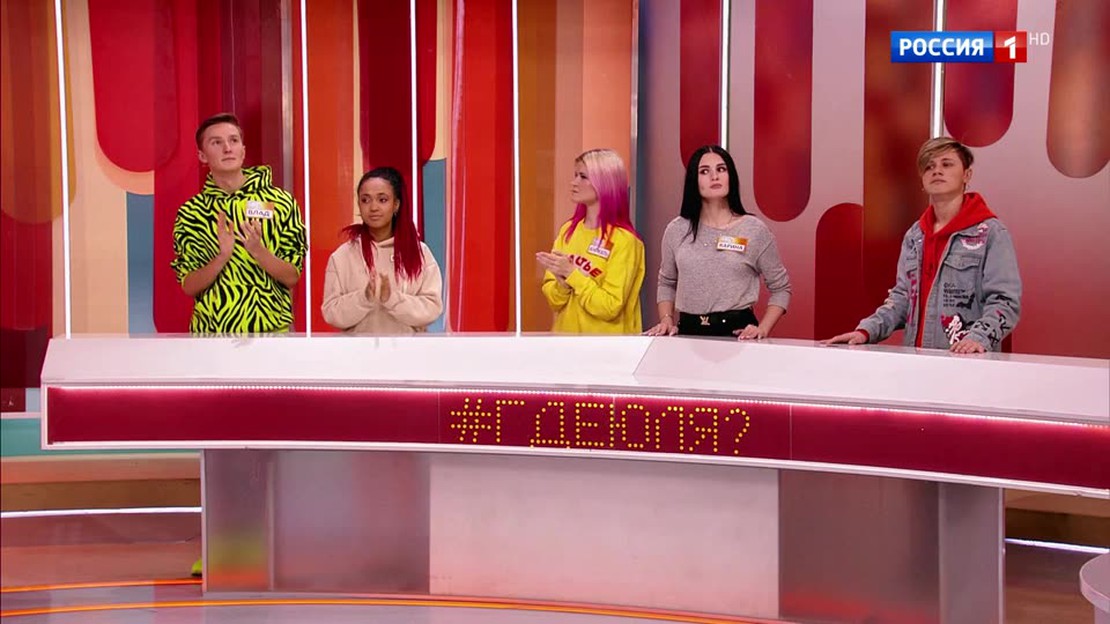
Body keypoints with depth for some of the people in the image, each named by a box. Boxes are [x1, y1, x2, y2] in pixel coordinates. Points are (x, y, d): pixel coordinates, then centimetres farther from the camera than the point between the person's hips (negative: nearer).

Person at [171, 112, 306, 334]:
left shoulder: (280, 202, -1)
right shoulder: (191, 213, 2)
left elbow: (292, 277, -2)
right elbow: (189, 286, -2)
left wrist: (258, 251, -19)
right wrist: (222, 257, -19)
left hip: (271, 331, 0)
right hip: (212, 333, 1)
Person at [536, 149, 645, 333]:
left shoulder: (623, 240, -14)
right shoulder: (568, 230, 2)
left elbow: (610, 308, -17)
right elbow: (554, 300, 3)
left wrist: (572, 273, -19)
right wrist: (562, 282, -15)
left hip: (605, 345, -4)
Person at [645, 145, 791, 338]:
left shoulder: (755, 230, -2)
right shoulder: (677, 230, 4)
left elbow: (781, 288, 4)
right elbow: (666, 284, 17)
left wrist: (763, 329, -8)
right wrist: (667, 320, 1)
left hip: (737, 331, -2)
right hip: (689, 331, 2)